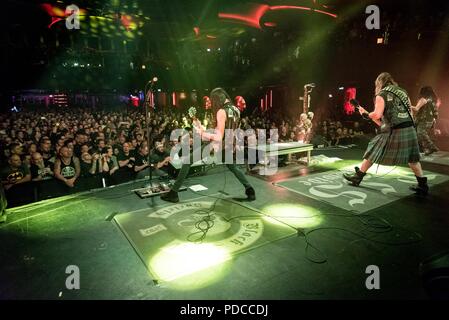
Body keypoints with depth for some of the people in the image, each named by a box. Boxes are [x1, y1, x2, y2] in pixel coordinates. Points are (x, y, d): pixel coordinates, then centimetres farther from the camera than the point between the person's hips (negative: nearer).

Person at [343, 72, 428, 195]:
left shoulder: (382, 95, -1)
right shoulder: (402, 92, 17)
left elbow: (377, 115, -14)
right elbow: (409, 110, 17)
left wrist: (366, 114, 3)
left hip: (394, 132, -5)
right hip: (410, 129, 6)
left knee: (373, 153, 7)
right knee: (412, 159, 17)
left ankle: (358, 177, 17)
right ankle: (423, 185, 22)